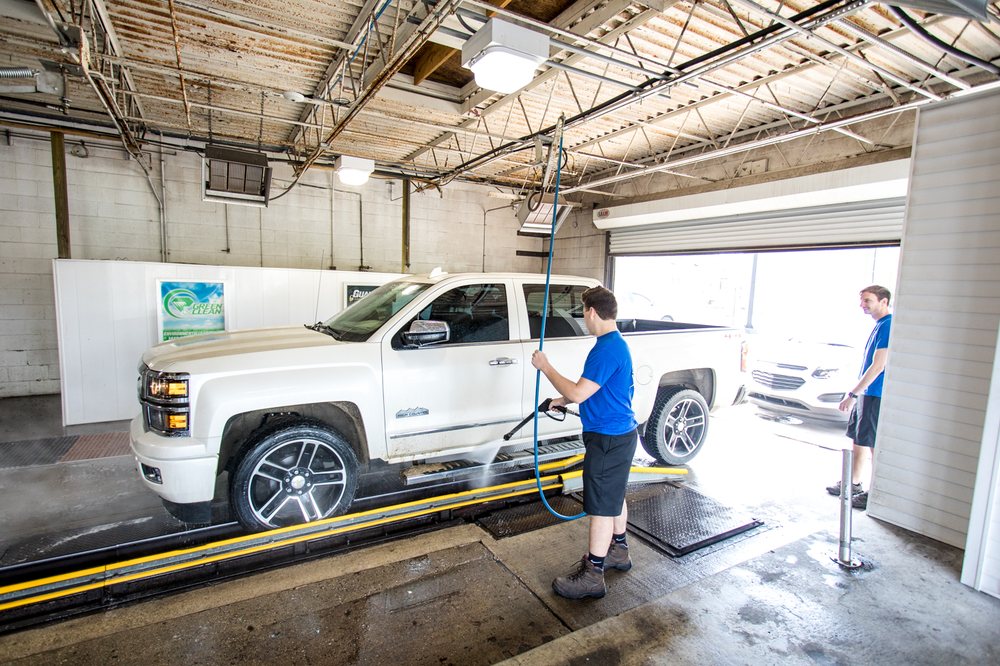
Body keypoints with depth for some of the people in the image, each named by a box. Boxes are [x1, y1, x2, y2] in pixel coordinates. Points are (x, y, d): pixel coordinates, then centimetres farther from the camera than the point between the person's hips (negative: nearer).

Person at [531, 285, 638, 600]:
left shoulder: (607, 349, -24)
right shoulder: (617, 343, 10)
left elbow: (578, 393, -27)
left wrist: (545, 367, -18)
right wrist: (563, 399, 20)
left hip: (608, 439, -10)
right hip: (620, 433, 10)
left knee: (601, 507, 0)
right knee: (615, 496, 24)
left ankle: (593, 576, 13)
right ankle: (618, 551, 41)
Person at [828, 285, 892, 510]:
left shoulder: (888, 325, -17)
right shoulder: (879, 325, 13)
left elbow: (878, 366, -22)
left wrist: (852, 394, -20)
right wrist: (855, 392, 20)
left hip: (876, 395, -10)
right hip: (866, 392, 10)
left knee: (874, 445, 0)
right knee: (858, 440, 17)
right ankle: (854, 484, 29)